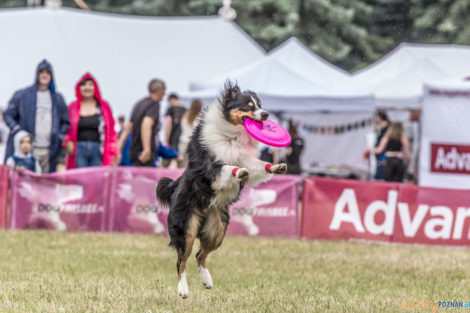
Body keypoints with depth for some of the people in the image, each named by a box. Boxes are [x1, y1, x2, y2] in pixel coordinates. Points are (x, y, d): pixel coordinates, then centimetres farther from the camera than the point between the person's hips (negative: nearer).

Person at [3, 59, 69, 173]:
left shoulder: (58, 98, 17)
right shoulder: (22, 95, 10)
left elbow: (66, 122, 22)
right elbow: (8, 115, 9)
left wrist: (60, 137, 6)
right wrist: (17, 130, -5)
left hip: (49, 150, 2)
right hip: (28, 148, -2)